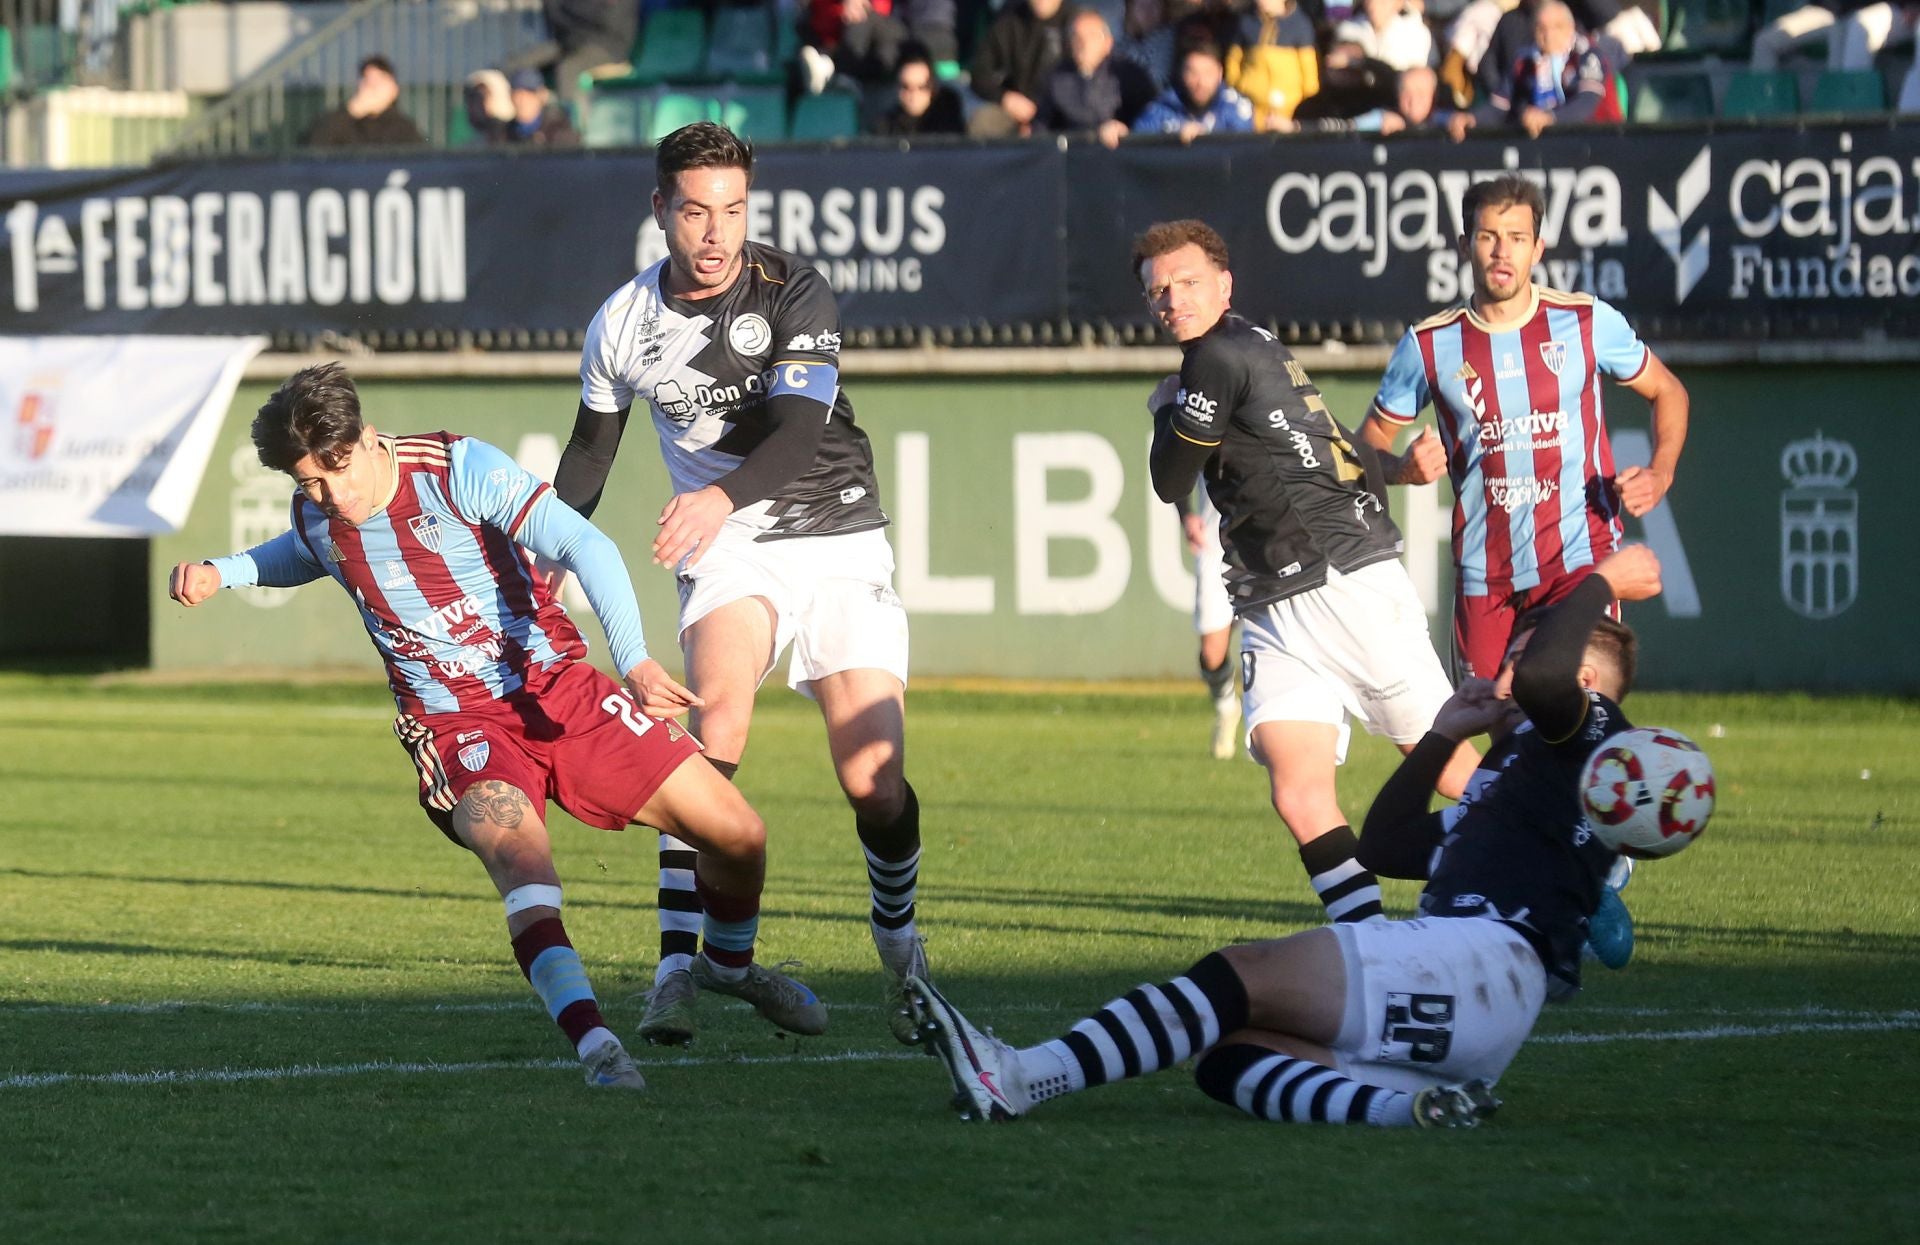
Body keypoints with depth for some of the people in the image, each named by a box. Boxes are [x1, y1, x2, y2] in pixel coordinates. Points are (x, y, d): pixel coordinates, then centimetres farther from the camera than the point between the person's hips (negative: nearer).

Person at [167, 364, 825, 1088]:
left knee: (737, 837, -1)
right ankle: (592, 1042, -46)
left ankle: (731, 963, 32)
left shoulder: (457, 469, -16)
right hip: (456, 727, 0)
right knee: (516, 850, -34)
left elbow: (584, 546, -24)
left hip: (560, 689, 0)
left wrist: (634, 660, -38)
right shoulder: (316, 518, -2)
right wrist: (219, 573, 7)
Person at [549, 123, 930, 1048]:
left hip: (838, 538, -1)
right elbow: (589, 451, 15)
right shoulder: (623, 322, -1)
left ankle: (898, 935, 24)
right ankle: (678, 968, -32)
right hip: (727, 552, 1)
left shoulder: (793, 292, -12)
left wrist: (721, 497, -44)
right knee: (718, 704, -29)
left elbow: (797, 428, -26)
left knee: (873, 779, -10)